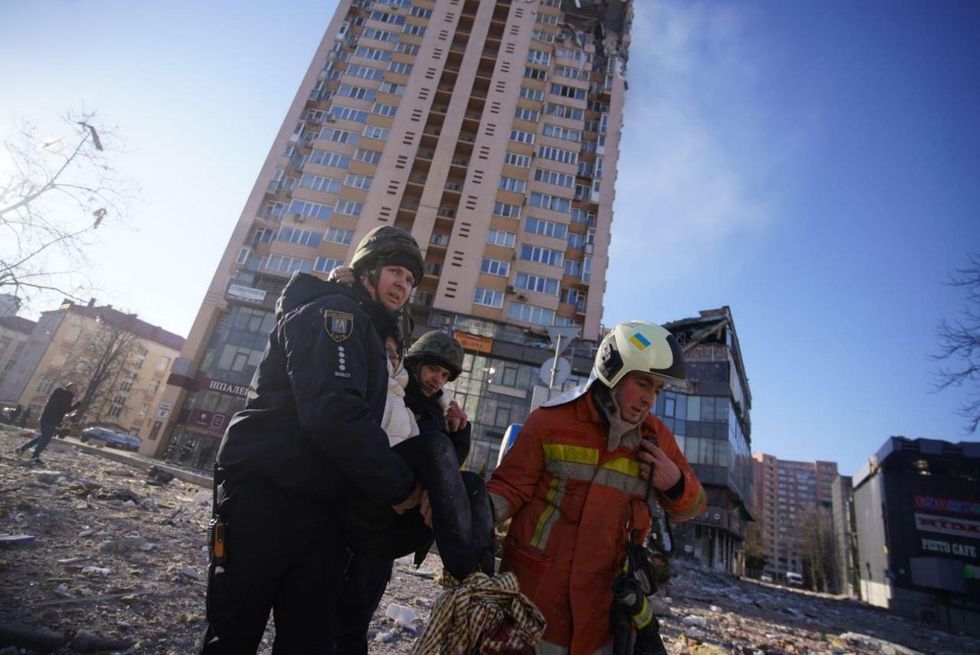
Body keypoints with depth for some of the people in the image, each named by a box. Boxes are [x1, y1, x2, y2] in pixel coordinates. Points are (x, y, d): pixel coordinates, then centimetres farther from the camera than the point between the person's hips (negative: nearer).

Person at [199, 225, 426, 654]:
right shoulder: (333, 312, -11)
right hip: (264, 497, -8)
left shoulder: (368, 335, 19)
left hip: (322, 510, 9)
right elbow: (333, 413, -25)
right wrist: (399, 486, -17)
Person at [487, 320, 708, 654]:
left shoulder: (655, 435, 2)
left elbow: (690, 507, 11)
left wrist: (676, 483, -11)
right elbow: (511, 487, -9)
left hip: (601, 598, 4)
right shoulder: (552, 420, -10)